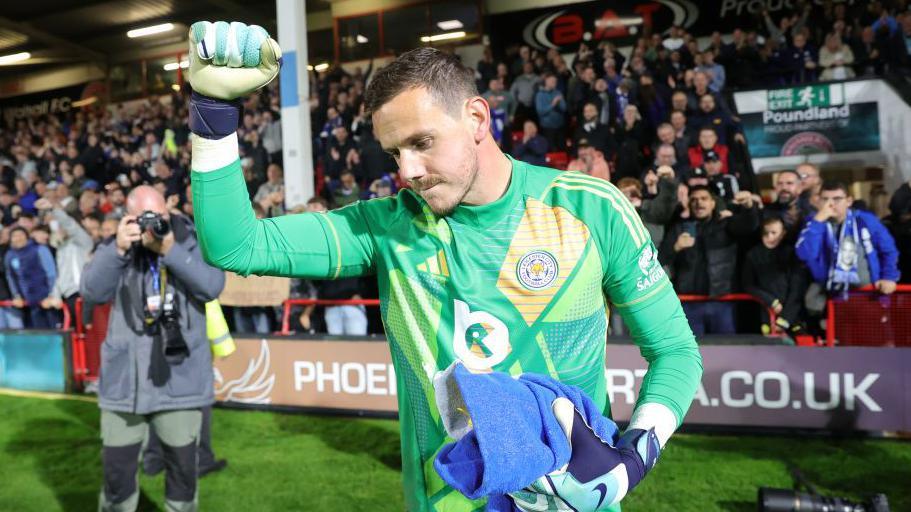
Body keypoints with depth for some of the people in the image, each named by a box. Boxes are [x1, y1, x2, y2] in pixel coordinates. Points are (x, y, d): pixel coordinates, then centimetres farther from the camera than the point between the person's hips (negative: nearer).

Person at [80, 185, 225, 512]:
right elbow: (91, 291, -9)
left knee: (183, 465, 10)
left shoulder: (190, 243, 0)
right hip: (124, 378, 2)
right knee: (116, 467, 9)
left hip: (179, 378, -1)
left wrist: (171, 250, -21)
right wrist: (118, 249, -21)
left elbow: (213, 286, -16)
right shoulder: (117, 248, 5)